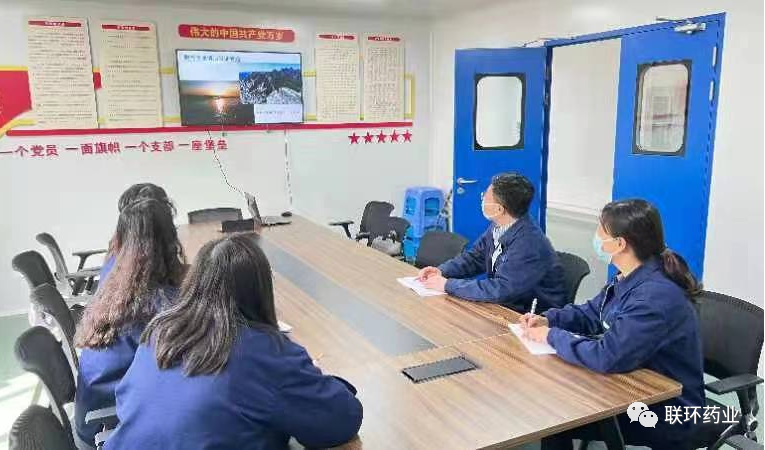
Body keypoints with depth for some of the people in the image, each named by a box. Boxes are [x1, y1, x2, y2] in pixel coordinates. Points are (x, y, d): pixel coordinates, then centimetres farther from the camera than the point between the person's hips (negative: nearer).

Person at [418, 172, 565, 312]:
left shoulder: (529, 245, -28)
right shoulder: (498, 227, -3)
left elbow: (500, 290, -30)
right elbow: (474, 257, 10)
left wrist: (448, 285, -24)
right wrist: (441, 271, -6)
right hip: (505, 306, 7)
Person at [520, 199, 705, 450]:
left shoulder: (656, 296, -30)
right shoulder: (630, 278, 1)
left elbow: (607, 357, -34)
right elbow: (591, 314, 15)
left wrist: (552, 336, -20)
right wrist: (547, 320, -3)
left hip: (665, 413, -8)